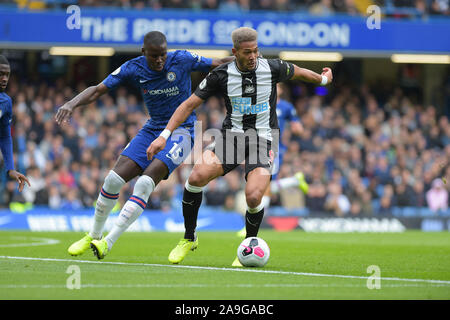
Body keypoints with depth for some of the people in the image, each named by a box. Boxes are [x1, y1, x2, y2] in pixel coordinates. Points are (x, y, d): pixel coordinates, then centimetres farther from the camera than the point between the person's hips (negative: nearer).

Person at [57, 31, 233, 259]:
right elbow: (98, 90, -2)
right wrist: (72, 104, -18)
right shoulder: (133, 68, -5)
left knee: (145, 183, -23)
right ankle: (93, 236, 15)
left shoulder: (182, 60, -12)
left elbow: (219, 65, -1)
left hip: (181, 131, -4)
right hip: (152, 129, 4)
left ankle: (108, 243, -23)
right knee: (114, 179, -7)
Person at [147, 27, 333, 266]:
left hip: (263, 140, -1)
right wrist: (165, 135, -10)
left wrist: (323, 79, 35)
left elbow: (298, 73, 17)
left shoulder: (272, 69, -5)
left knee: (253, 197, -25)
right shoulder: (221, 75, -6)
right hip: (232, 136, 1)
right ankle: (189, 238, -3)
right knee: (197, 176, -24)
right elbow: (190, 104, -2)